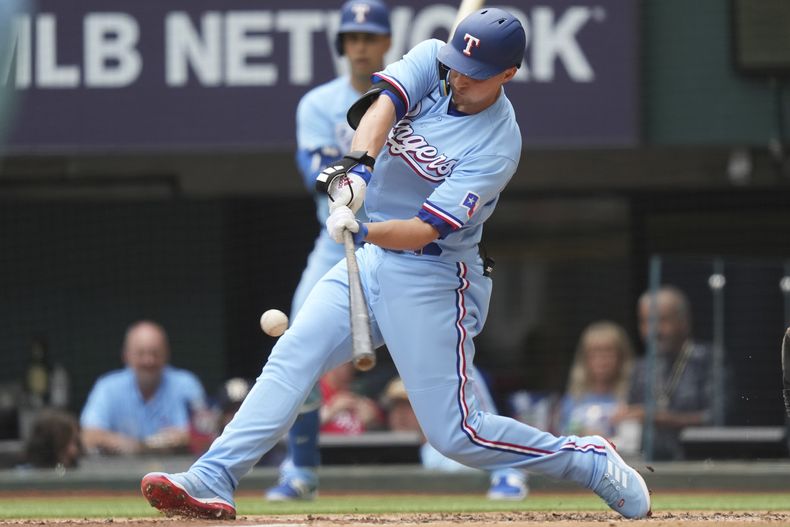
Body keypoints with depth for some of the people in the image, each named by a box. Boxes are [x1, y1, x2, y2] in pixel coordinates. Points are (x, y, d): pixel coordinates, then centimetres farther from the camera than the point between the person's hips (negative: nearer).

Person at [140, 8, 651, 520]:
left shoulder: (498, 146, -19)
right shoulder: (432, 60, -4)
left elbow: (425, 230, -26)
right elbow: (383, 104, -23)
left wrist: (363, 232, -43)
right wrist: (358, 165, -42)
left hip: (432, 280, -6)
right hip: (369, 262, 6)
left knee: (457, 434, -6)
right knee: (292, 356, -12)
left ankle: (591, 462, 11)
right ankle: (212, 481, -18)